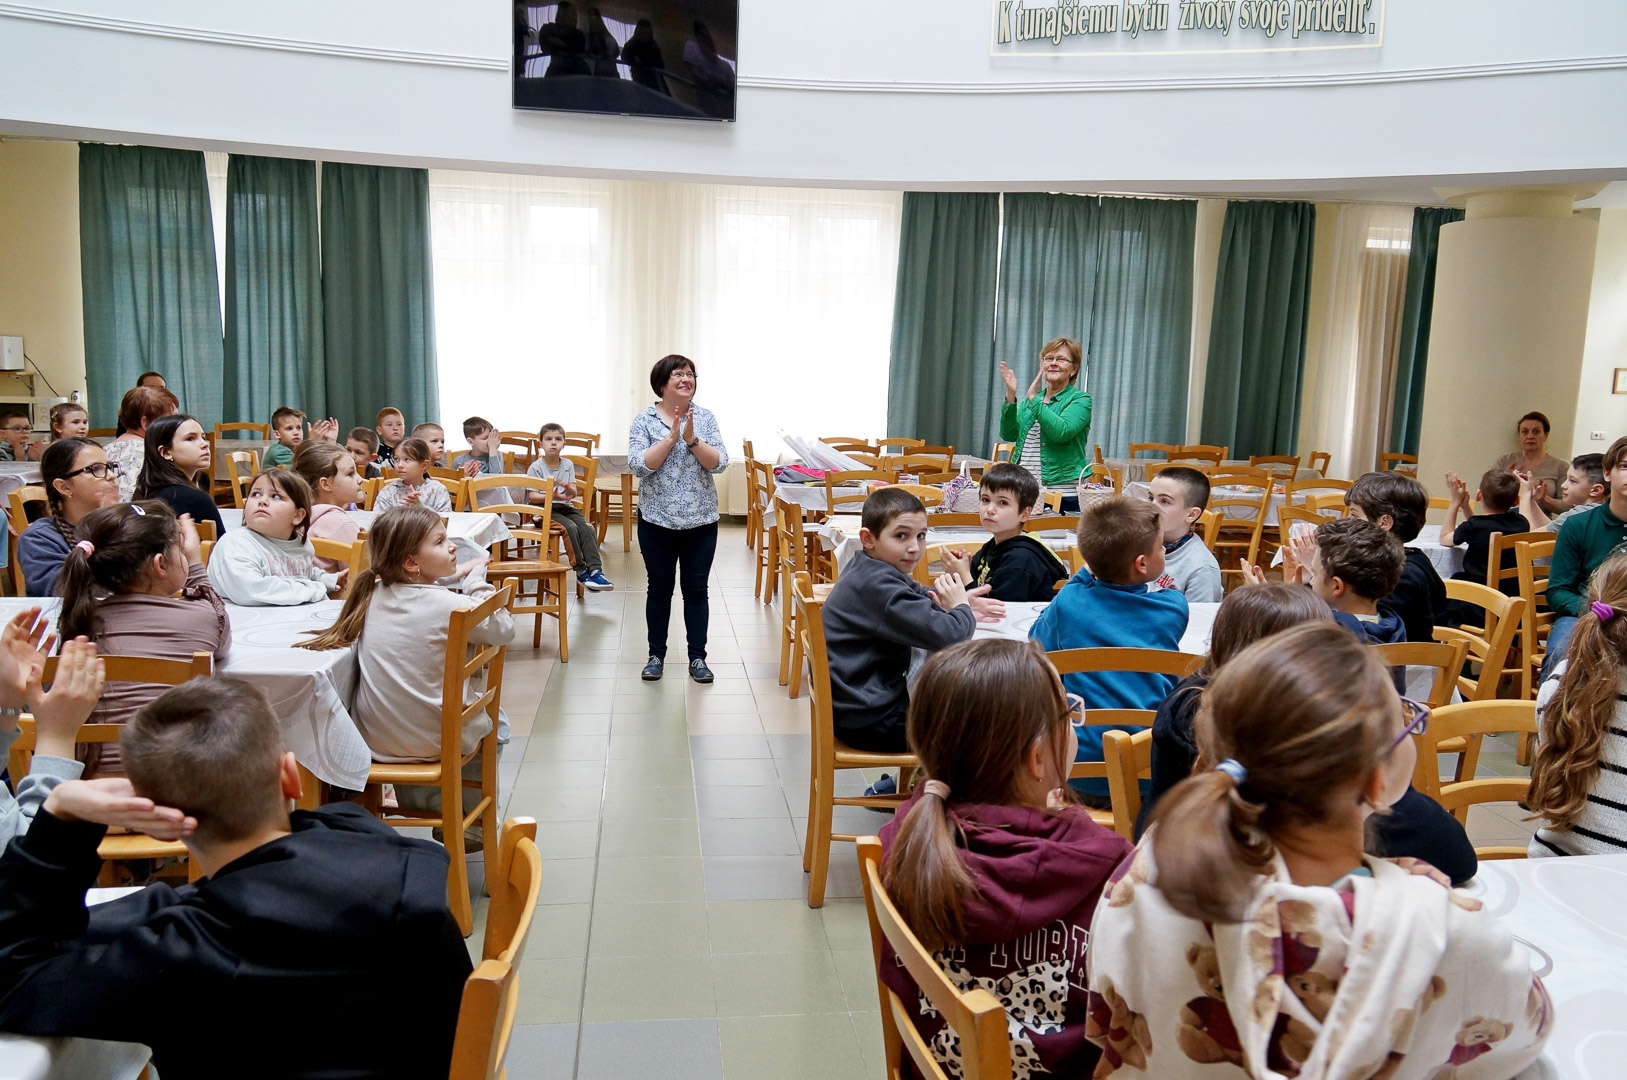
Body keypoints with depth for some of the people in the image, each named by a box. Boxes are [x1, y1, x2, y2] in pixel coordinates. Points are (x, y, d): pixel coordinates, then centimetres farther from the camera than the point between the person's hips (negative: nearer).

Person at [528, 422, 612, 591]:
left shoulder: (568, 465, 10)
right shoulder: (536, 467, -3)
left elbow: (574, 493, 5)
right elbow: (532, 496, -8)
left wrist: (568, 487, -20)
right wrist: (552, 496, -25)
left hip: (566, 507, 4)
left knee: (588, 528, -22)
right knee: (570, 527, -30)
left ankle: (595, 570, -27)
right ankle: (581, 571, -22)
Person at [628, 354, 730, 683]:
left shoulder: (706, 418, 0)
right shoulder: (644, 421, -3)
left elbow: (719, 463, -8)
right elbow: (638, 466, -15)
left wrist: (691, 439, -22)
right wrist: (672, 437, -21)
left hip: (701, 521, 1)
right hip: (657, 521, -1)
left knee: (696, 590, 7)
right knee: (660, 589, 9)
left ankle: (697, 658, 15)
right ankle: (656, 655, 21)